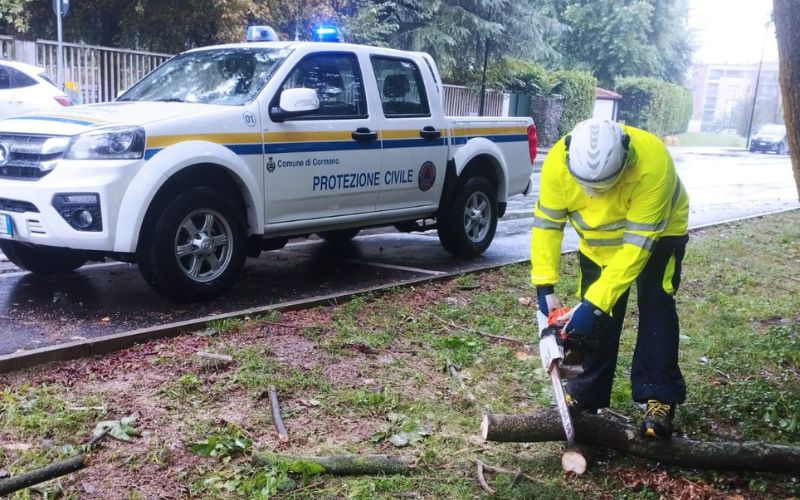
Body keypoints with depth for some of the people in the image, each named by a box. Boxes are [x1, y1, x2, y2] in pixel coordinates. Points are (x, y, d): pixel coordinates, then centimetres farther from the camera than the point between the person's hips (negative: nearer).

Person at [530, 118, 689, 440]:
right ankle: (590, 392, 13)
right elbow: (546, 223, -20)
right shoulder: (558, 162, -31)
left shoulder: (652, 163, -41)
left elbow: (636, 245, -38)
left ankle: (660, 398, -9)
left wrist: (594, 304, -40)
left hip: (657, 233, -3)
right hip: (598, 241, 3)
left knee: (655, 306, -15)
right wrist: (545, 287, -26)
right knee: (597, 317, 1)